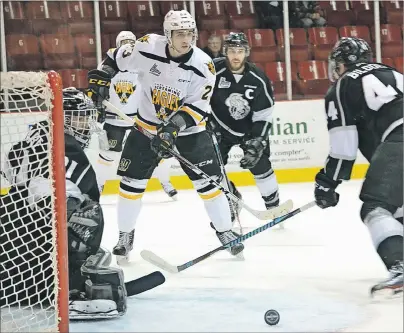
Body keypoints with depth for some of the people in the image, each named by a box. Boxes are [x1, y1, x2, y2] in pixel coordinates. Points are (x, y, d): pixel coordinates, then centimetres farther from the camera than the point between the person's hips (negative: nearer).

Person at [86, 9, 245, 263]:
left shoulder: (203, 65, -19)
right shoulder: (148, 48, -17)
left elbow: (198, 107, -19)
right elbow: (116, 60, 1)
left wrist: (174, 127, -30)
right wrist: (100, 80, -9)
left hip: (188, 129, -1)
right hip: (148, 126, 1)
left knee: (207, 182, -5)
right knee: (132, 182, 0)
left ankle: (225, 232, 11)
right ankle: (125, 236, 18)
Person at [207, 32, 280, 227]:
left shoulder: (258, 79, -15)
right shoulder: (213, 72, -22)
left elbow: (264, 114, -10)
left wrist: (257, 141, -18)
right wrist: (208, 125, -15)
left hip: (249, 128, 1)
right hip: (219, 127, 0)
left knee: (259, 163, -5)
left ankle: (273, 204, 12)